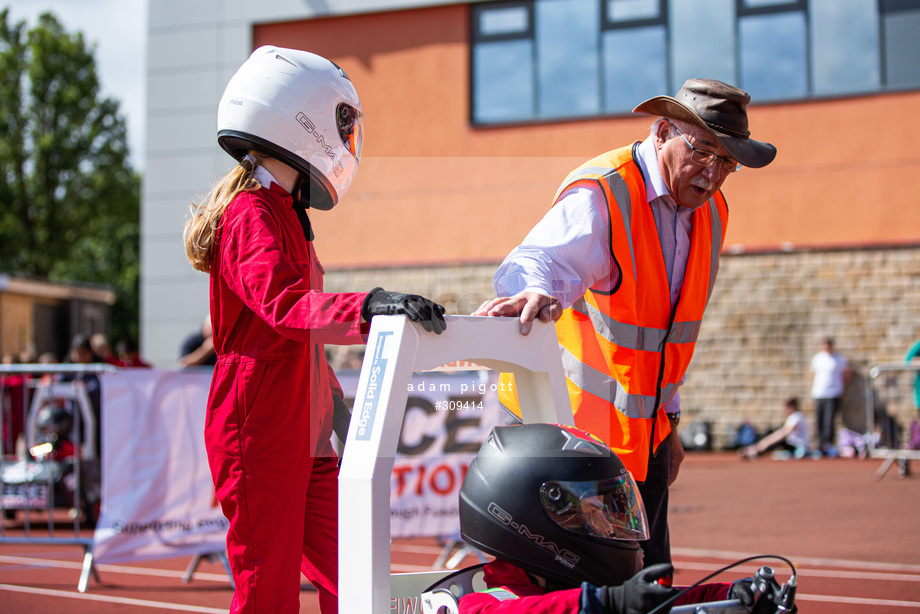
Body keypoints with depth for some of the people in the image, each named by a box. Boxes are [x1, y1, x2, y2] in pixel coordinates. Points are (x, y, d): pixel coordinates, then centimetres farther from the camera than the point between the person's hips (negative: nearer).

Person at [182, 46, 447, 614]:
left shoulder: (284, 214, 19)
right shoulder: (253, 215, -14)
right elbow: (283, 305, -33)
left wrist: (337, 402, 29)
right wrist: (368, 307, -47)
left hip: (306, 438, 10)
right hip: (261, 438, -10)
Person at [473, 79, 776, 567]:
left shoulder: (711, 211, 8)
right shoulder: (600, 196, -18)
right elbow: (545, 258, -39)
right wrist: (535, 289, -63)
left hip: (646, 433, 8)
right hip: (576, 424, -7)